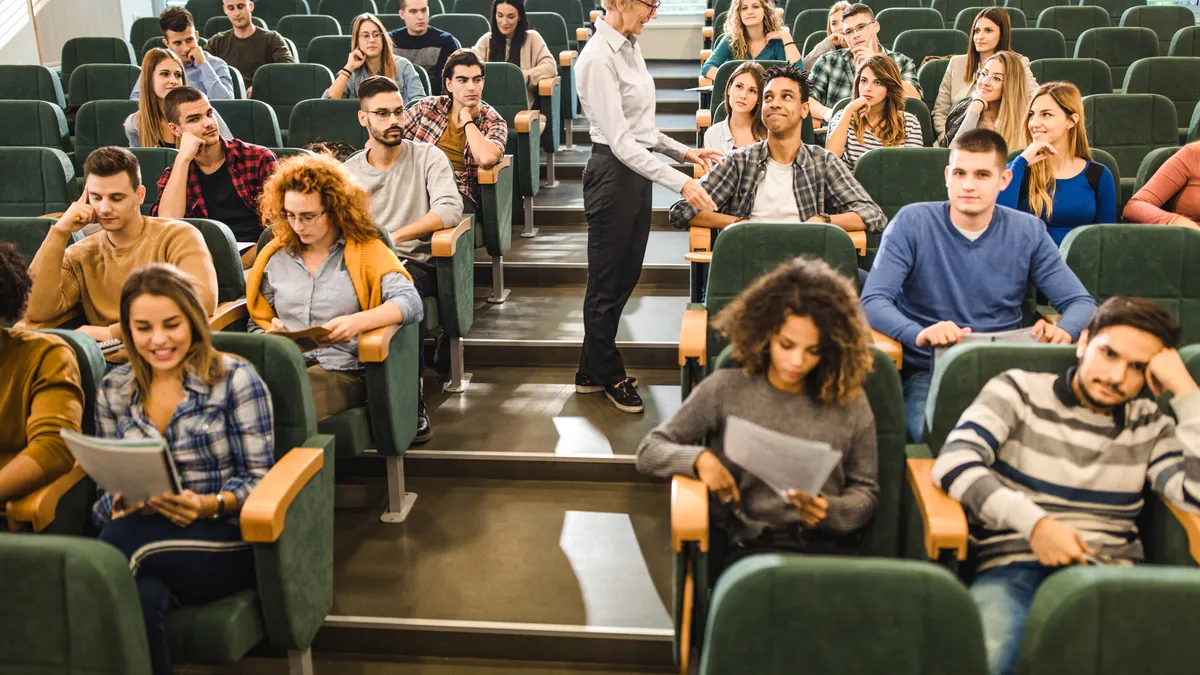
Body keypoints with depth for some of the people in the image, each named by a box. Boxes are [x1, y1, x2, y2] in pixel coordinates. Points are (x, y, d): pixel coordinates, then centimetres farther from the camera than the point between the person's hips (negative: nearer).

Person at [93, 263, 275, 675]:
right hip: (138, 535, 3)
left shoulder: (235, 378, -2)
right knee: (141, 598, -35)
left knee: (126, 538, -33)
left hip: (228, 540, -3)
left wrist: (210, 505, -23)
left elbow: (260, 478, -4)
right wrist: (121, 503, -10)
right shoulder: (113, 390, 12)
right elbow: (106, 480, 14)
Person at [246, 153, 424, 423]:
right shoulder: (275, 256, 19)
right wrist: (270, 335, 0)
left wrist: (358, 322, -24)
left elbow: (411, 302, -7)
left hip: (342, 370, -3)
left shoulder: (366, 250, 7)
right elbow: (257, 324, 25)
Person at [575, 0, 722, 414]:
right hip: (613, 174, -9)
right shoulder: (599, 58, -19)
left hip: (639, 170, 9)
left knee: (626, 276, 17)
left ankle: (591, 371, 31)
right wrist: (680, 182, -27)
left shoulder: (630, 46, 9)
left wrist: (683, 151, 11)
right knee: (607, 282, 7)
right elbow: (620, 142, -23)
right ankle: (608, 375, 24)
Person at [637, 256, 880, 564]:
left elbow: (866, 491, 16)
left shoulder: (850, 402, 9)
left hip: (831, 546, 1)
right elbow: (650, 450, 12)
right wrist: (700, 457, -9)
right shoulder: (725, 389, 6)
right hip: (754, 547, 0)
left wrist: (829, 510, -6)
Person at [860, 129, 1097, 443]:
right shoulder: (912, 223, -1)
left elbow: (1082, 302, 8)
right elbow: (872, 302, -11)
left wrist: (1063, 331, -18)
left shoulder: (1028, 232, 8)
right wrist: (919, 335, -32)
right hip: (927, 372, -3)